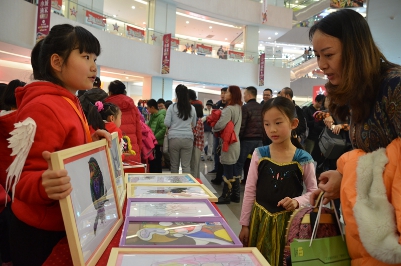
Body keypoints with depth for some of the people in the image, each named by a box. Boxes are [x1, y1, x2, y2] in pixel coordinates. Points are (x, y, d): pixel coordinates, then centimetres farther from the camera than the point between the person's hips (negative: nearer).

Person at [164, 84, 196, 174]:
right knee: (186, 165, 3)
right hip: (188, 139, 1)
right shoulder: (192, 108, 4)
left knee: (174, 164, 11)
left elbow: (166, 123, -5)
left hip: (174, 138, -1)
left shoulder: (172, 107, -3)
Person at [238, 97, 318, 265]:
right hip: (259, 220, 1)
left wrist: (297, 201, -17)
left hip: (288, 221, -1)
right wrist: (245, 224, 1)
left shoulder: (304, 159, -7)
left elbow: (313, 191, 3)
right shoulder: (259, 155, -5)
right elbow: (250, 191, 0)